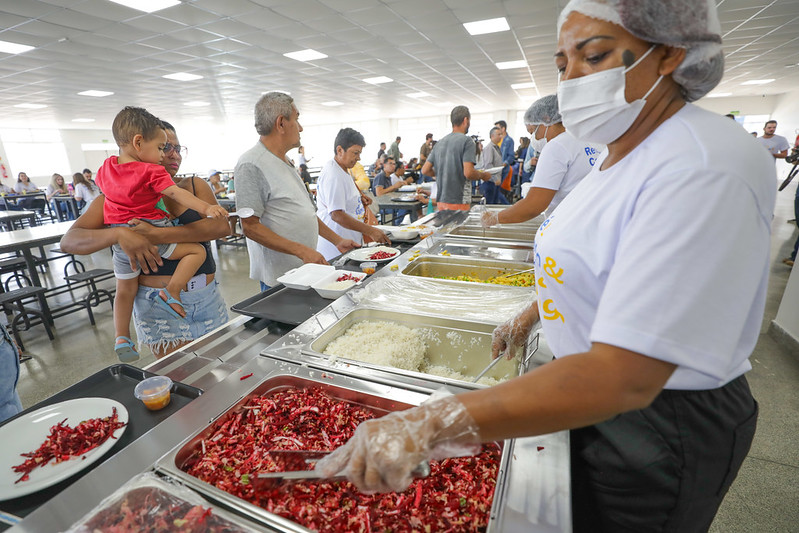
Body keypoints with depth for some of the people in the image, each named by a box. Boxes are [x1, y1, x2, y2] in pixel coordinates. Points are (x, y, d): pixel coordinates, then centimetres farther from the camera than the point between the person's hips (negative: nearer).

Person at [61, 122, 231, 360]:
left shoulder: (194, 186, 5)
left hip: (208, 297, 2)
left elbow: (221, 225, -13)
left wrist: (158, 235, -22)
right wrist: (118, 234, -23)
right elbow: (69, 241, -3)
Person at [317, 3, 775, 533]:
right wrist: (529, 318, 18)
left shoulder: (706, 169, -29)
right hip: (586, 393, 8)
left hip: (659, 424, -8)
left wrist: (430, 425, -40)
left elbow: (624, 378, -36)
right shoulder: (621, 153, 3)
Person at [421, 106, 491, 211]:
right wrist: (483, 175, 0)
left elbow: (425, 170, 9)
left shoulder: (439, 143, 11)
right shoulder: (467, 141, -9)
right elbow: (468, 173, -19)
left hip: (440, 201, 7)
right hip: (458, 202, -7)